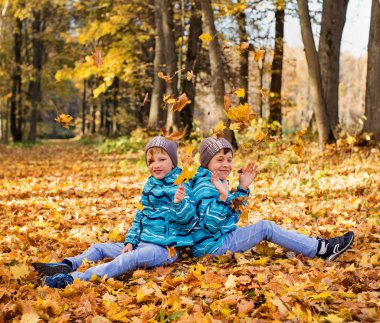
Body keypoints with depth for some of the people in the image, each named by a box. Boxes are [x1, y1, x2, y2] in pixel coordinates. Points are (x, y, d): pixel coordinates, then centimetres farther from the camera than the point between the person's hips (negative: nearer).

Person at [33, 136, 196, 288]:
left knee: (128, 259, -35)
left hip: (164, 248, -10)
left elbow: (188, 221, -18)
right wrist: (130, 242, 10)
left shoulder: (179, 188, -10)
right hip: (141, 243, 10)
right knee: (99, 248, 12)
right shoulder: (150, 184, 15)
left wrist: (180, 203, -38)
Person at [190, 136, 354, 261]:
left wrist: (242, 188, 12)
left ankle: (315, 244, 7)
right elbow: (210, 225, -29)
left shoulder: (217, 182, 13)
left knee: (266, 228, 9)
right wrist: (222, 197, -40)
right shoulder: (205, 186, -19)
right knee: (265, 227, -12)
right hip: (212, 246, -11)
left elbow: (231, 210, 23)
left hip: (222, 238, 11)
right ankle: (321, 250, -8)